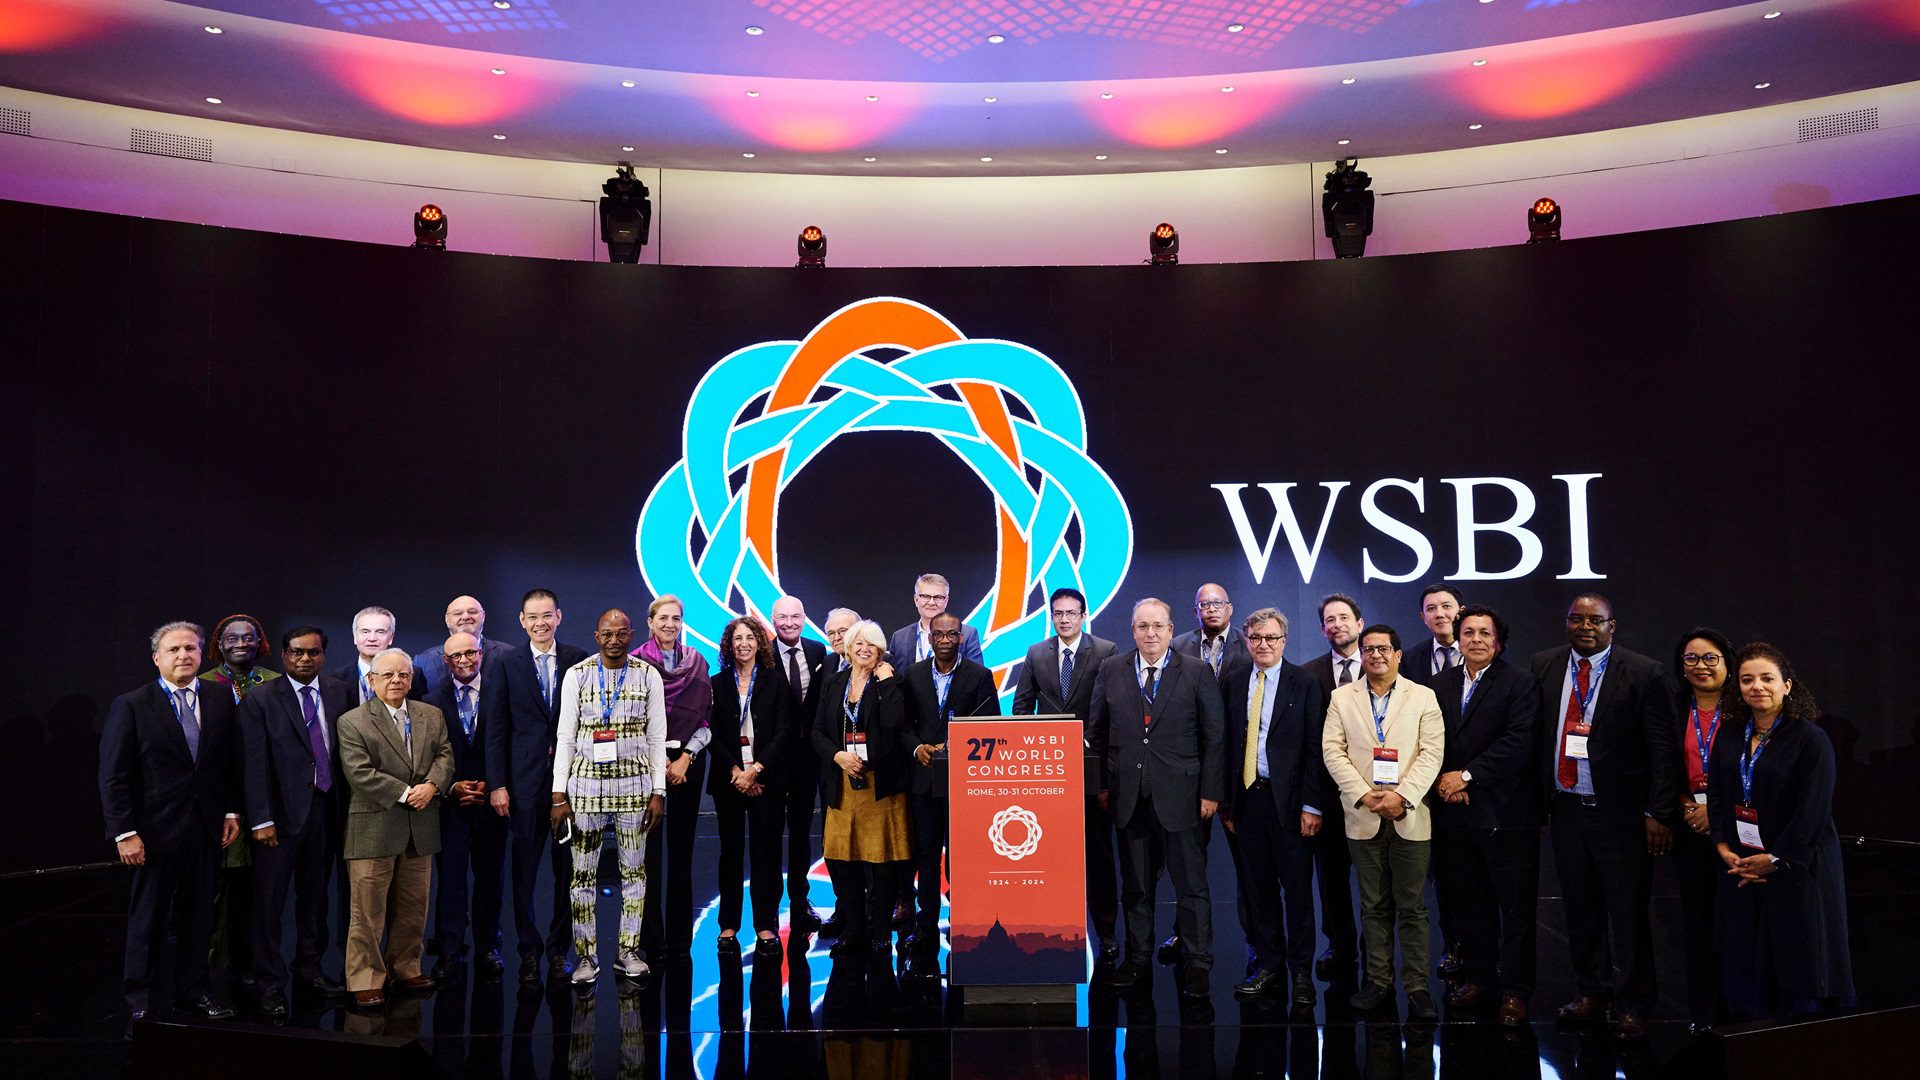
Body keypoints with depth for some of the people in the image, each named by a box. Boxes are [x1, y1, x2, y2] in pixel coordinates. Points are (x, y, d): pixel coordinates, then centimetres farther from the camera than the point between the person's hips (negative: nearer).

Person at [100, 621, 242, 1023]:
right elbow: (113, 777, -6)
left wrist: (232, 812, 4)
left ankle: (193, 989, 25)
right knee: (148, 918, 7)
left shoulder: (220, 703, 6)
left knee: (199, 914, 12)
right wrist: (125, 832, -11)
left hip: (207, 828, 3)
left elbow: (232, 764, 12)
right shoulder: (130, 706, -4)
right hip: (155, 831, -3)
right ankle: (139, 1001, 19)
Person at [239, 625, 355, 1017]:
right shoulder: (260, 701, -5)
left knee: (315, 895, 14)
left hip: (326, 809, 4)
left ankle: (309, 969, 28)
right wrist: (261, 819, -13)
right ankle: (270, 984, 12)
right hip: (282, 812, -4)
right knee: (269, 901, 1)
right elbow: (255, 765, -8)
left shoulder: (341, 694, 6)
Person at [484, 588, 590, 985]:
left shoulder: (579, 660, 3)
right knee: (524, 869, 4)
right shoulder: (508, 665, 3)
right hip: (526, 781, 0)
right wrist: (497, 784, -3)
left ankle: (559, 949, 19)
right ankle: (529, 951, 17)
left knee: (568, 869, 6)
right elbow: (496, 730, 3)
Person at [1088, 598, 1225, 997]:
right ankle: (1137, 958, 23)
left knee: (1191, 884, 5)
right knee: (1135, 885, 11)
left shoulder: (1197, 672, 0)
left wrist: (1210, 792, -4)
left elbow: (1214, 736, 0)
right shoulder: (1111, 671, 6)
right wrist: (1102, 784, 4)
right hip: (1128, 795, 2)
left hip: (1179, 795, -2)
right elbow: (1097, 731, 10)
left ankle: (1197, 963, 16)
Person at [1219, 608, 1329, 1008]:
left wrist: (1312, 805, -11)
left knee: (1297, 888, 3)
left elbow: (1315, 747, -6)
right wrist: (1225, 800, 4)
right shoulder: (1232, 682, 8)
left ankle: (1301, 973, 14)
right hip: (1246, 797, 4)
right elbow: (1225, 744, 8)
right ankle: (1269, 967, 21)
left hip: (1288, 799, -3)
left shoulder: (1305, 684, -3)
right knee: (1257, 888, 9)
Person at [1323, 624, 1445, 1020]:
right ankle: (1379, 981, 14)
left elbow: (1432, 753, -2)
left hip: (1410, 817, -1)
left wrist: (1402, 797, -14)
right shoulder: (1342, 698, 8)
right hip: (1363, 818, 1)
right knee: (1375, 907, 7)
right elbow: (1333, 751, 2)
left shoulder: (1423, 697, 5)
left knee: (1413, 908, 1)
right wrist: (1364, 795, -10)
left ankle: (1417, 987, 6)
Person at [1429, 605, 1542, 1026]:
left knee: (1516, 907, 3)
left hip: (1507, 813, -5)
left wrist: (1467, 776, -14)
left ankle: (1515, 990, 12)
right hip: (1457, 811, 5)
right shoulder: (1441, 683, 11)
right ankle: (1478, 977, 25)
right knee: (1468, 903, 12)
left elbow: (1518, 745, -14)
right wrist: (1443, 780, -5)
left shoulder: (1520, 683, -5)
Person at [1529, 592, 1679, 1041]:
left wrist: (1659, 814, -11)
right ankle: (1592, 991, 30)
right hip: (1565, 808, 4)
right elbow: (1534, 732, 8)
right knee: (1580, 909, 14)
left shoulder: (1644, 673, -7)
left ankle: (1631, 1006, 18)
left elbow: (1664, 749, -8)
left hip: (1621, 813, -4)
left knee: (1628, 913, 4)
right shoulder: (1544, 666, 5)